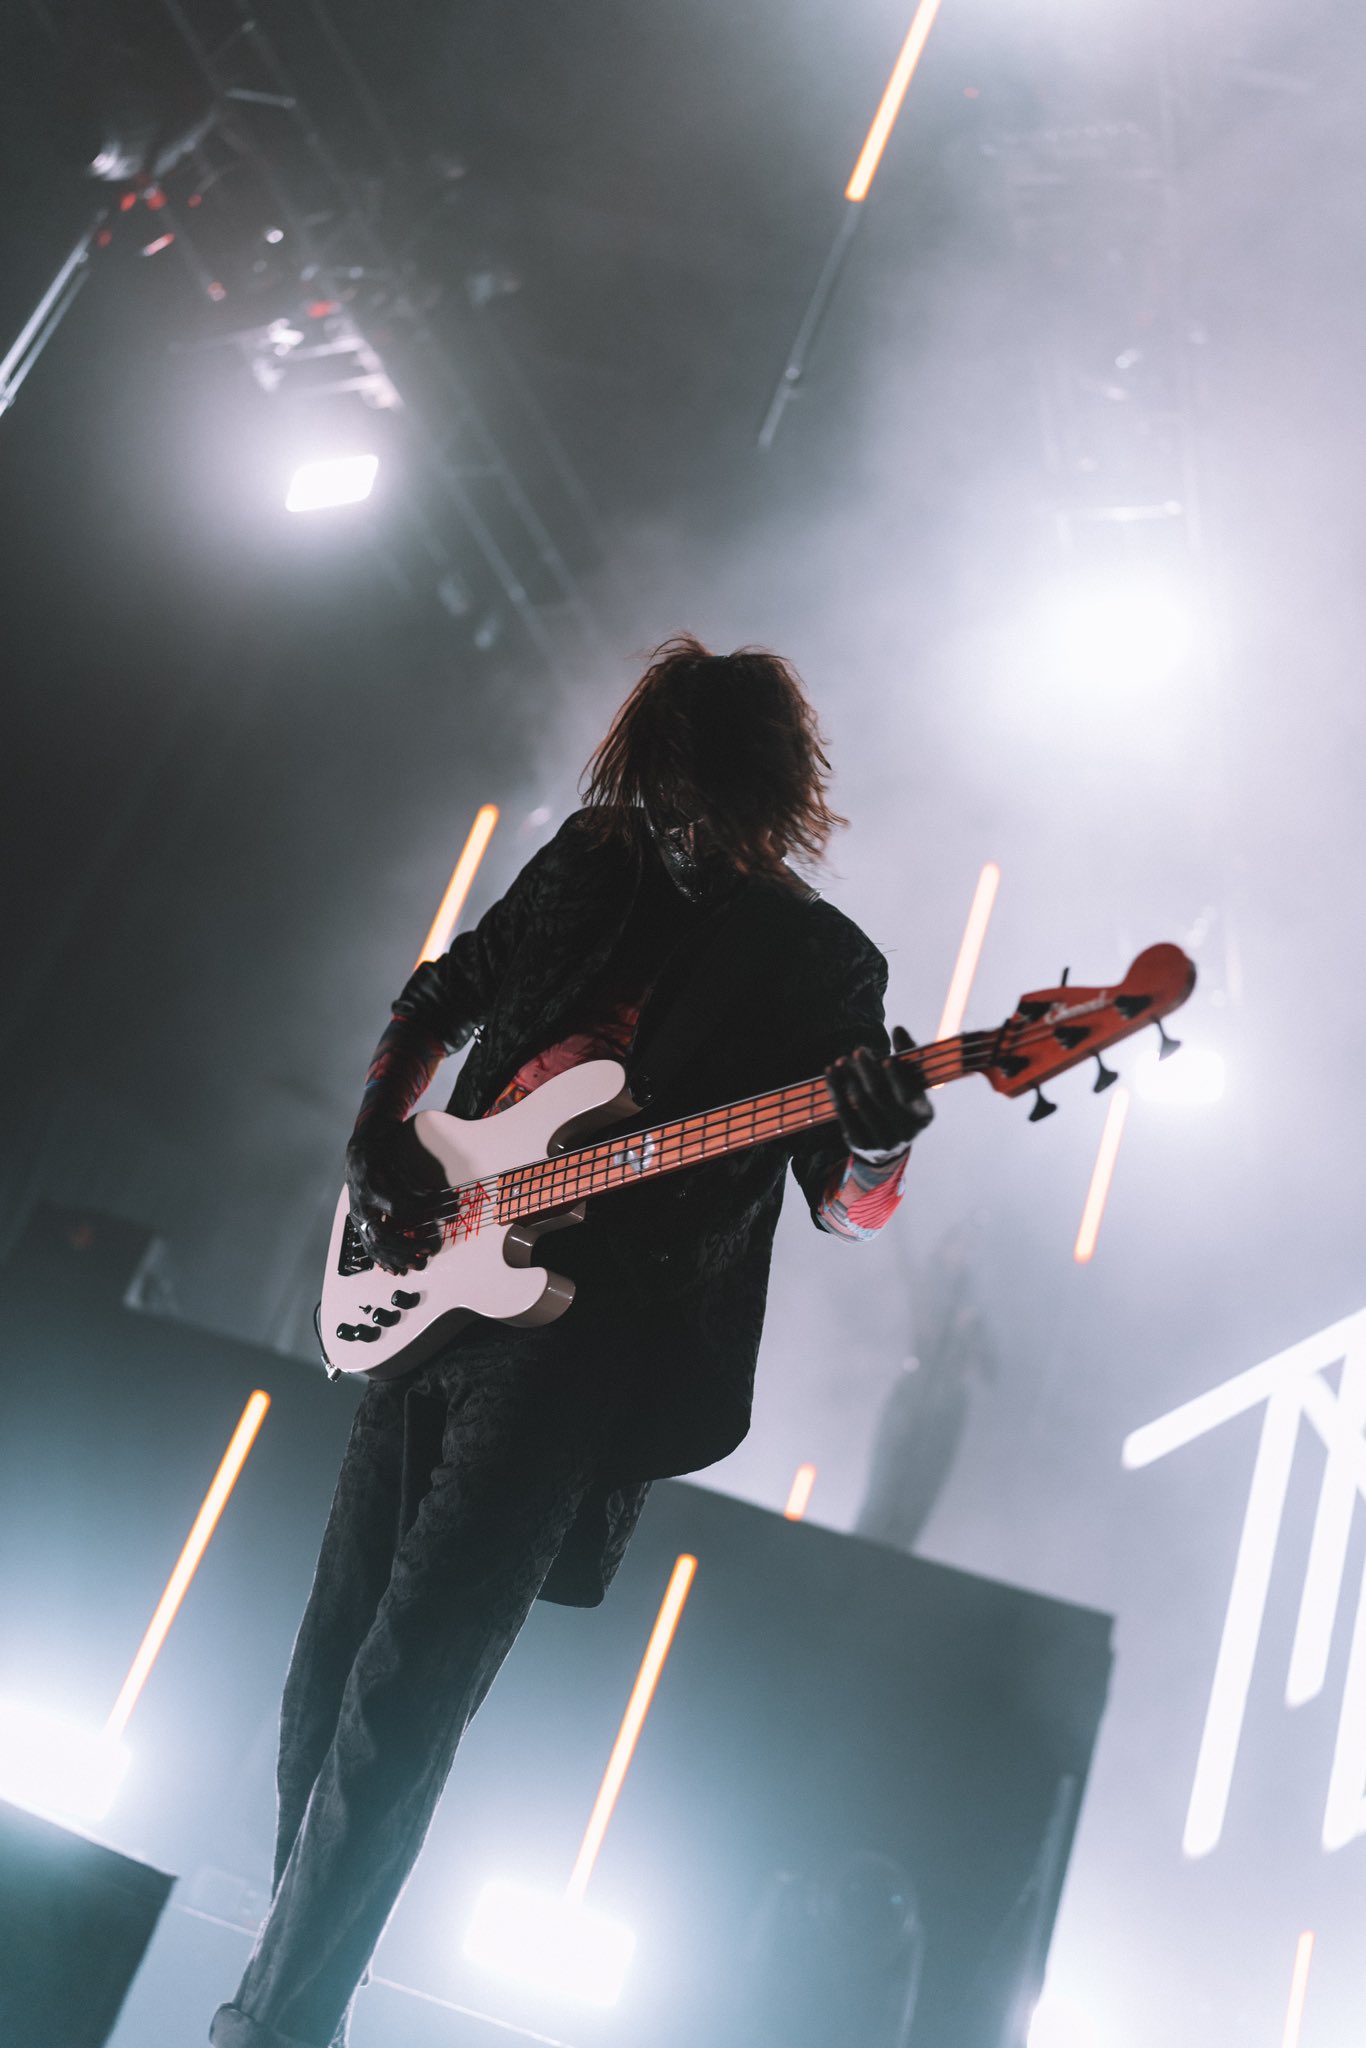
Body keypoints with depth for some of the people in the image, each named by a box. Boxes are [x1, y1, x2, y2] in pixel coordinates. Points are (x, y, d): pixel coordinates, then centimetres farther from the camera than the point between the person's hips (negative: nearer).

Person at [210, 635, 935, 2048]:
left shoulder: (822, 965, -3)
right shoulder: (585, 865, 7)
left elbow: (846, 1209, -3)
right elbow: (431, 1005, 19)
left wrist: (877, 1144, -26)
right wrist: (375, 1144, 2)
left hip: (583, 1343, -5)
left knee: (401, 1701, -7)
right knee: (330, 1669, 12)